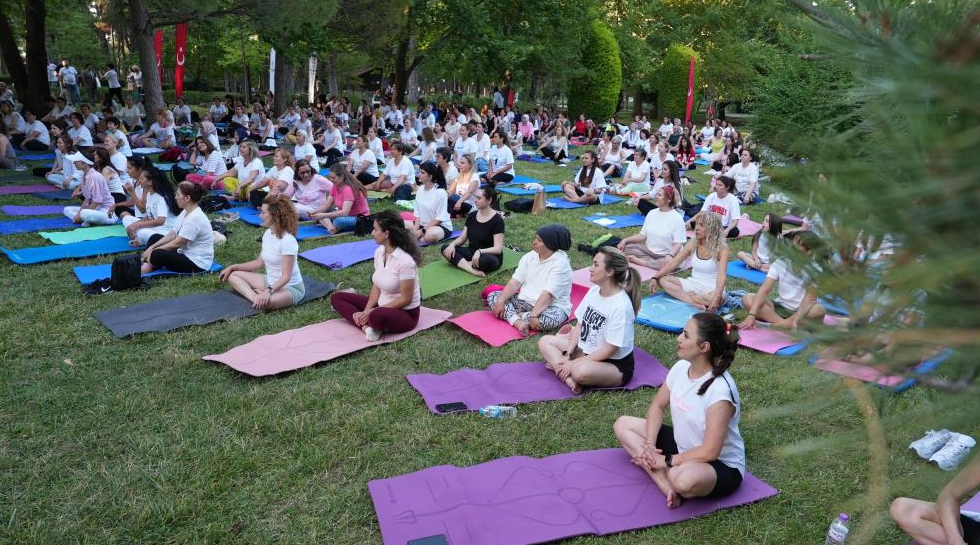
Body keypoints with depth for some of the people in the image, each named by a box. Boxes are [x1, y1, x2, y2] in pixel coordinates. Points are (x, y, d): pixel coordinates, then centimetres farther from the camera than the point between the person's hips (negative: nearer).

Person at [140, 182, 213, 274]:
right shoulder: (185, 212, 8)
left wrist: (153, 250, -11)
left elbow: (177, 243, -21)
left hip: (197, 263, -11)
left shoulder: (195, 218, -24)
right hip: (185, 253, 11)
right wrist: (151, 248, 0)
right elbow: (172, 234, 8)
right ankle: (146, 265, -5)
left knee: (157, 255, -28)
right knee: (155, 238, 11)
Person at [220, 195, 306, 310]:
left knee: (266, 302, -41)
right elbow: (260, 262, 13)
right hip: (270, 281, 10)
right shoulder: (268, 233, 3)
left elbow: (286, 277, -25)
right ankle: (256, 298, -20)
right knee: (232, 275, 1)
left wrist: (269, 291, -38)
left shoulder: (287, 241, -23)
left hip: (290, 287, -10)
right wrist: (232, 267, 9)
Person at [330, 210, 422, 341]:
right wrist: (367, 310, -10)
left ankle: (371, 325, -6)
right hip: (382, 305, 9)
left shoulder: (405, 261, -26)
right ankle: (366, 326, -17)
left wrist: (372, 311, -19)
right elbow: (376, 286, 6)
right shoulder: (379, 252, -2)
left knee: (377, 316, -42)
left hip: (405, 313, -9)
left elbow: (405, 299, -22)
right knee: (337, 297, 4)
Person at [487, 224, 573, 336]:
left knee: (548, 320, -41)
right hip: (525, 300, 7)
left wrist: (533, 316, -35)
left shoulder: (560, 263, -18)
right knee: (492, 296, -5)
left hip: (552, 306, -7)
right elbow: (515, 282, -3)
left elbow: (547, 294, -27)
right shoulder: (530, 256, 2)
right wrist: (501, 302, -15)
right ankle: (518, 322, -27)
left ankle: (518, 315, -13)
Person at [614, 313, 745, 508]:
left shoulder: (720, 390, -29)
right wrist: (649, 445, -9)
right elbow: (658, 406, 5)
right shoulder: (681, 367, -7)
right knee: (622, 425, -1)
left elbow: (710, 451, -28)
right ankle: (667, 486, -16)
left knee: (685, 480, -43)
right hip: (681, 445, 9)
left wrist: (667, 461, -21)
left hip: (721, 466, -9)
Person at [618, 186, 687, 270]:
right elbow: (642, 235, 9)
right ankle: (654, 263, -18)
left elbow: (678, 243, -16)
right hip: (648, 250, 5)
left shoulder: (677, 218, -11)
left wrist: (671, 255, -34)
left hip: (665, 255, -5)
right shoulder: (652, 213, 6)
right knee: (626, 247, -15)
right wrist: (625, 240, -3)